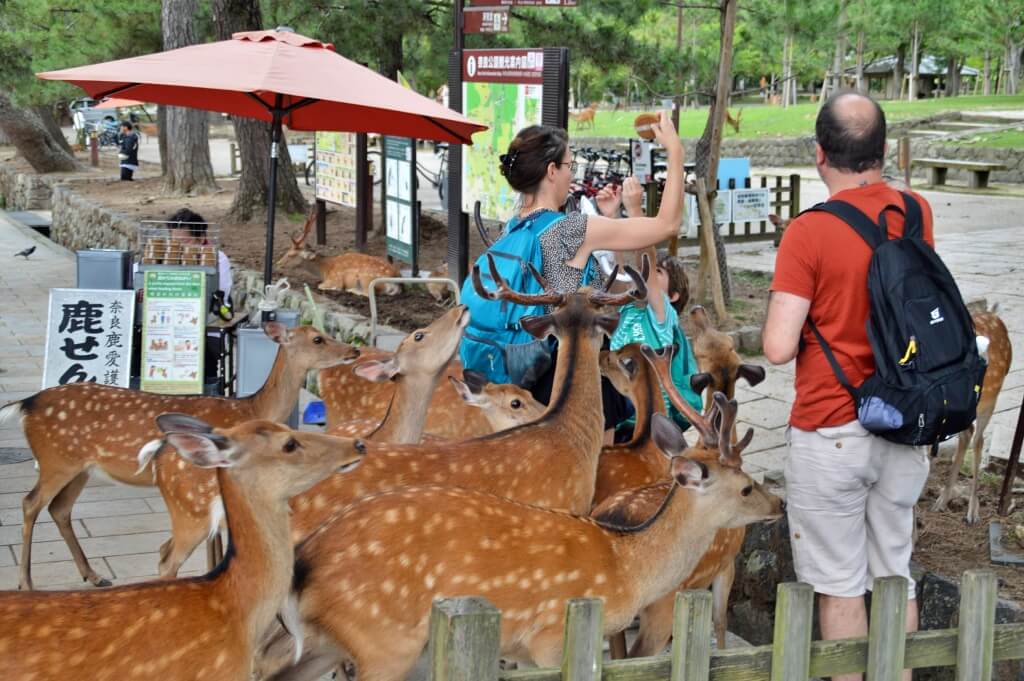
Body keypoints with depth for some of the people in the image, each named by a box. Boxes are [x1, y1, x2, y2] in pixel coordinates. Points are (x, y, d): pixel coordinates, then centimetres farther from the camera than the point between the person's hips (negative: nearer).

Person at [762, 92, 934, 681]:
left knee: (841, 585, 6)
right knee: (896, 575, 16)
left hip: (831, 431, -5)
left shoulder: (809, 232, -17)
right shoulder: (918, 215, 0)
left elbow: (778, 348, -20)